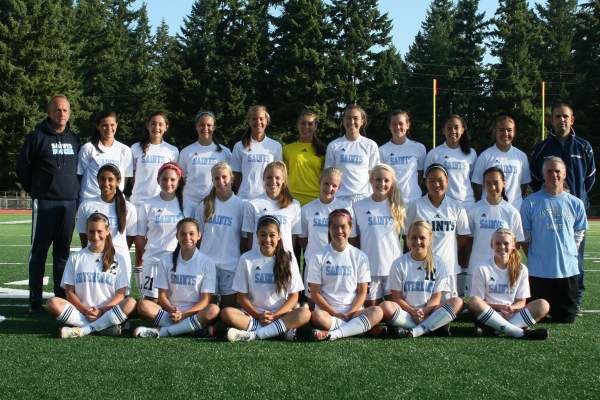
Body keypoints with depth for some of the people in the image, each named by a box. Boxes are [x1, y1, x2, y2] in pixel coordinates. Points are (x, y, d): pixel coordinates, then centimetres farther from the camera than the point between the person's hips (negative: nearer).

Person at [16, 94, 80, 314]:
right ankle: (35, 302, 1)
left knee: (63, 252, 10)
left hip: (69, 203, 4)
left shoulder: (74, 139, 12)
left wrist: (75, 194, 11)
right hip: (45, 203, -4)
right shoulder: (37, 137, -3)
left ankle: (62, 297, 16)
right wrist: (36, 191, 5)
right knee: (39, 251, -2)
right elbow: (22, 167, 2)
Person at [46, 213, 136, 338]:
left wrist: (102, 310, -14)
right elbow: (70, 292, 6)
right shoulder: (75, 258, 13)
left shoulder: (117, 259, 10)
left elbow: (120, 294, 2)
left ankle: (83, 330, -29)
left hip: (108, 312, -1)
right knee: (53, 303, -26)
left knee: (130, 303, -31)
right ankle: (105, 327, -27)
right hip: (80, 313, 1)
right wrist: (85, 310, -11)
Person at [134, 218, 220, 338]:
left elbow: (205, 300, -3)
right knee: (143, 305, -24)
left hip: (194, 313, -1)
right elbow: (162, 295, 4)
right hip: (170, 312, 1)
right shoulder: (166, 259, 7)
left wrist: (184, 314, -18)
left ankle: (160, 331, -29)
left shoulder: (207, 262, 1)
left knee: (213, 310, -34)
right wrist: (172, 310, -17)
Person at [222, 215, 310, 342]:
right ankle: (282, 329, -29)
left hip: (281, 314, 0)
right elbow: (241, 296, 2)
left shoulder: (288, 259, 1)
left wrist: (275, 315, -13)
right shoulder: (247, 259, 1)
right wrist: (258, 316, -13)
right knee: (226, 313, -28)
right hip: (253, 314, 0)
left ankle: (252, 335, -32)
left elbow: (294, 296, 1)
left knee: (305, 314, -30)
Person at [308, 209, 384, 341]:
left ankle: (332, 334, -34)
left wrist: (349, 314, -10)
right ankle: (357, 327, -23)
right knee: (317, 316, -36)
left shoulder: (360, 257, 8)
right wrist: (335, 313, -10)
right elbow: (315, 293, 0)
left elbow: (362, 292, 5)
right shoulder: (319, 257, 3)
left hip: (353, 311, 2)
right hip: (327, 311, -2)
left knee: (377, 312, -29)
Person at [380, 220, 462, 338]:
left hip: (429, 312, 2)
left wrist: (424, 311, -19)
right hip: (406, 313, -1)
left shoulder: (438, 263, 4)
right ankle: (435, 327, -26)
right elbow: (396, 297, -1)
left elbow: (436, 297, 0)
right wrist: (413, 311, -18)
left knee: (457, 302, -24)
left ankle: (414, 332, -31)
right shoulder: (399, 264, 2)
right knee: (386, 306, -31)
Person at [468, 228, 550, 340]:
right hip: (489, 313, -3)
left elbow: (521, 301, 8)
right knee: (473, 302, -35)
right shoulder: (482, 269, 0)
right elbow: (476, 300, -4)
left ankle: (497, 328, -31)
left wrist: (512, 308, -16)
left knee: (543, 305, -20)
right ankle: (520, 332, -37)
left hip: (512, 315, 3)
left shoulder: (521, 269, 8)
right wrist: (498, 307, -19)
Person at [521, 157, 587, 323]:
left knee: (566, 318, 6)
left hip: (568, 270, 2)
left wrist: (568, 254, 5)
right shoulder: (531, 202, -2)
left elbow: (578, 235, 13)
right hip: (539, 271, -2)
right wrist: (533, 258, 2)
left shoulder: (575, 203, 4)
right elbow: (524, 237, 4)